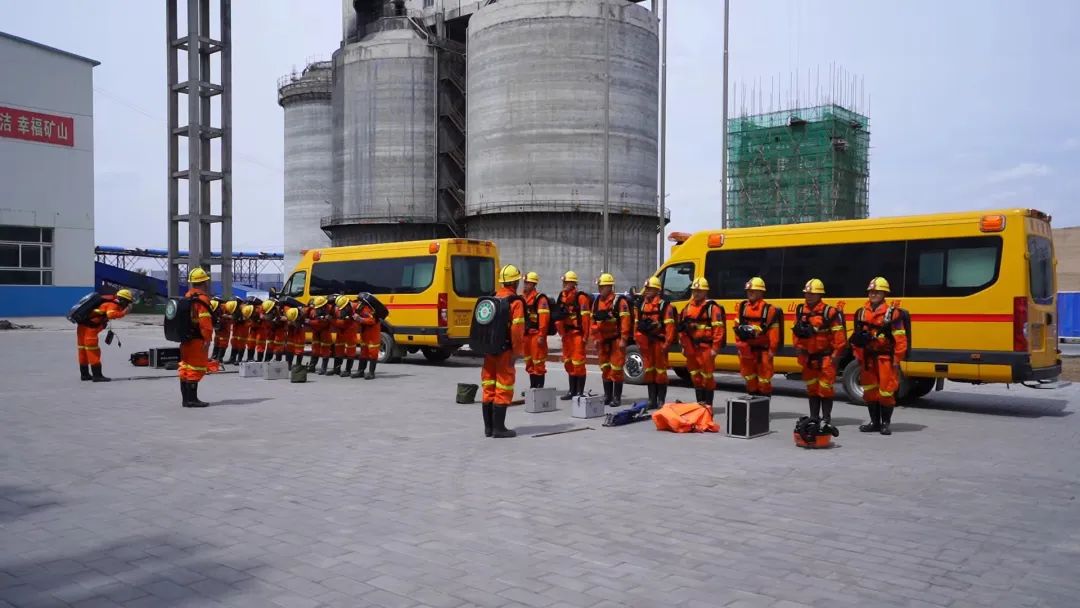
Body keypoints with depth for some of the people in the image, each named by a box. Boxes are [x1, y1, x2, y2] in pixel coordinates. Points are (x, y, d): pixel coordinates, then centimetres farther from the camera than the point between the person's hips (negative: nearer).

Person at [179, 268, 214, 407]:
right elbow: (205, 321, -21)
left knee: (186, 368, 12)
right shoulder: (202, 299, -15)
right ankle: (192, 399, -5)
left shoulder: (187, 297, 14)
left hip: (186, 340, 9)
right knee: (196, 369, -5)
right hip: (197, 340, -9)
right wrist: (207, 339, -19)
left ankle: (186, 398, 20)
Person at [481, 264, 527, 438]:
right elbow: (517, 329, -17)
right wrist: (517, 351, -11)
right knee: (503, 389, -1)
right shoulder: (516, 302, -10)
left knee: (489, 388, 11)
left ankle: (488, 427, 17)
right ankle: (499, 428, 0)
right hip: (505, 351, -7)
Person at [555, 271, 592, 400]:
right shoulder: (562, 297, 13)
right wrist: (562, 333, 17)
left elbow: (586, 317, -16)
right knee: (568, 363, 13)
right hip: (567, 334, 9)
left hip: (577, 334, -8)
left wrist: (585, 336, -17)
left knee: (578, 363, -8)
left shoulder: (580, 297, -12)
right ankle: (572, 391, 23)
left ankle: (580, 392, -1)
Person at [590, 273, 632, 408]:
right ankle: (607, 396, 19)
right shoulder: (597, 302, 10)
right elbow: (593, 321, 14)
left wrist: (623, 340, -18)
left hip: (616, 340, -7)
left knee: (616, 369, -5)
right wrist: (595, 338, 10)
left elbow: (625, 321, -15)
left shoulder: (619, 302, -11)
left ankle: (617, 398, 1)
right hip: (603, 341, 7)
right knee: (605, 369, 11)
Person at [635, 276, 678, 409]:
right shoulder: (642, 305, 13)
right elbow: (637, 323, 15)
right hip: (646, 342, 7)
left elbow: (670, 325, -14)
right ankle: (652, 400, 18)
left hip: (659, 342, -7)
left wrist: (667, 343, -19)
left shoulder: (664, 305, -8)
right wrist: (637, 340, 10)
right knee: (649, 370, 10)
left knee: (660, 370, -2)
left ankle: (661, 401, 5)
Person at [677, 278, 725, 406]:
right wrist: (684, 345, 17)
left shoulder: (712, 307, -8)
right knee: (695, 376, 12)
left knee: (707, 376, -4)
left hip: (706, 347, -7)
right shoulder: (688, 307, 14)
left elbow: (718, 328, -14)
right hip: (691, 347, 7)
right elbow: (683, 327, 20)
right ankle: (699, 403, 21)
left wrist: (715, 347, -18)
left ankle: (708, 404, 5)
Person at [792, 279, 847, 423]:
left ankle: (826, 417, 7)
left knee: (826, 388, -2)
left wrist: (836, 354, -15)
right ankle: (813, 416, 22)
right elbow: (797, 332, 14)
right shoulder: (801, 311, 6)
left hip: (825, 356, -6)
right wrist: (798, 348, 10)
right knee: (811, 387, 13)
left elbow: (839, 335, -14)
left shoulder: (829, 312, -14)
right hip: (808, 356, 6)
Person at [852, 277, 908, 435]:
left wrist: (897, 358, -12)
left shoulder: (892, 313, -9)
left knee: (886, 391, -4)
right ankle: (875, 422, 22)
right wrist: (858, 355, 13)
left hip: (885, 358, -6)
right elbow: (857, 336, 16)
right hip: (868, 358, 6)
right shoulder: (861, 313, 9)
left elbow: (900, 338, -10)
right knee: (870, 391, 11)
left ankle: (886, 423, 10)